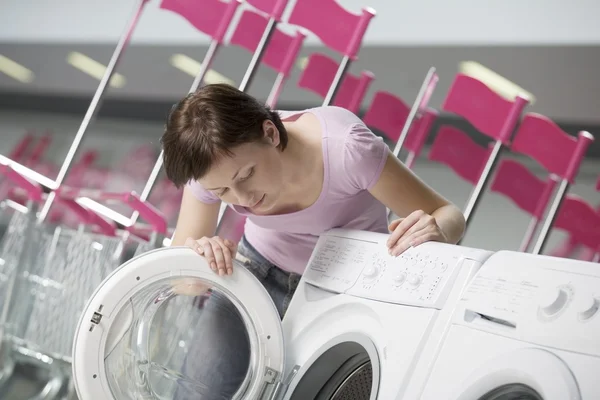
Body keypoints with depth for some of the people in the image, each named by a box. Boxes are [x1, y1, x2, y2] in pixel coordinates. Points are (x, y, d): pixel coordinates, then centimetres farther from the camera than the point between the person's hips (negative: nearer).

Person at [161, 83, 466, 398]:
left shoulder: (344, 148, -36)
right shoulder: (212, 166, -26)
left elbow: (448, 216, -26)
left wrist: (437, 230, -48)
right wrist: (196, 254, -42)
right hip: (266, 267, 2)